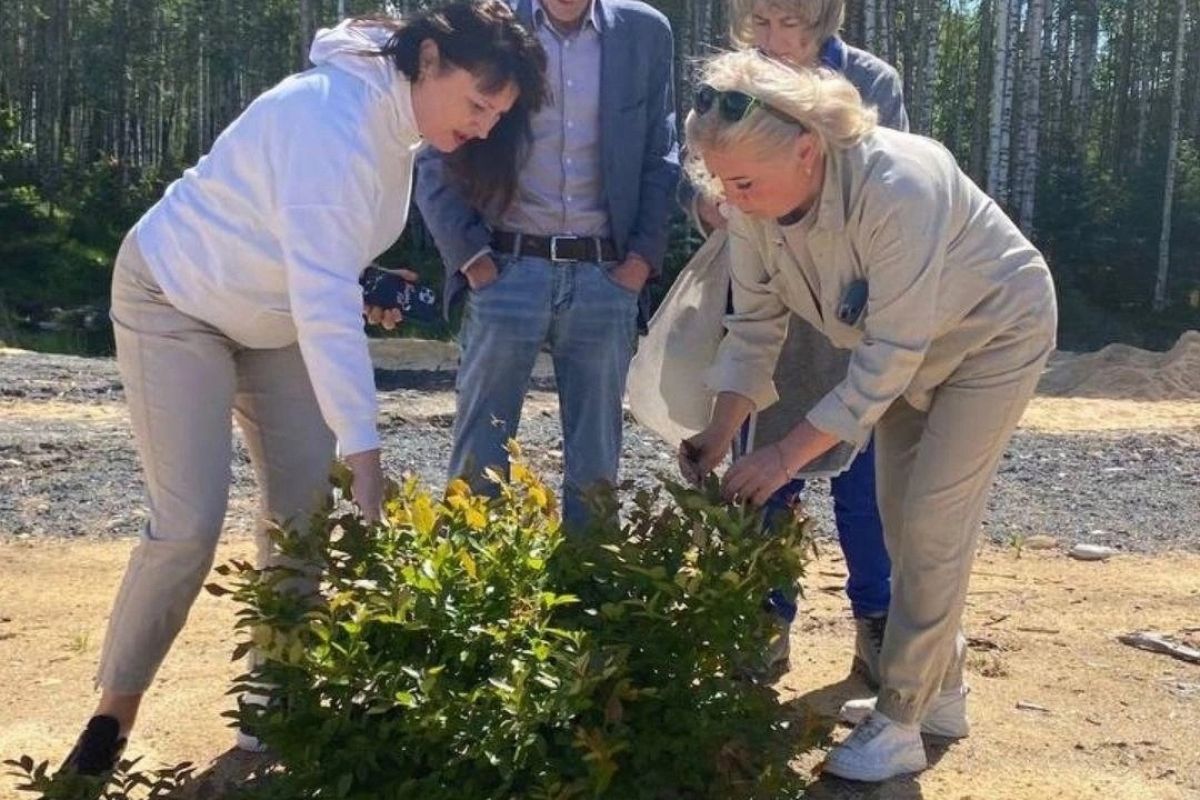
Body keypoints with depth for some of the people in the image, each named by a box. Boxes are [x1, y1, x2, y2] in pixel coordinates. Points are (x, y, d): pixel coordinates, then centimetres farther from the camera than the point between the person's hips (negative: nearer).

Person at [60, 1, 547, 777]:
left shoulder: (398, 121, -5)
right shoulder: (333, 118, -32)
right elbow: (325, 301, -39)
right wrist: (365, 451, -42)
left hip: (273, 318, 8)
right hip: (175, 301, -8)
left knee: (306, 509, 1)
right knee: (190, 524, -13)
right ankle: (115, 708, 8)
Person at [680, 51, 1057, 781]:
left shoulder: (898, 187, -40)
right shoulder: (754, 200, -21)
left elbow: (891, 352, -36)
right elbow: (755, 321, -11)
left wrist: (789, 454, -36)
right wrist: (721, 432, -22)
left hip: (995, 331, -7)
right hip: (906, 341, 7)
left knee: (933, 523, -9)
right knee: (901, 521, 11)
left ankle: (899, 723, 3)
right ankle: (940, 691, 29)